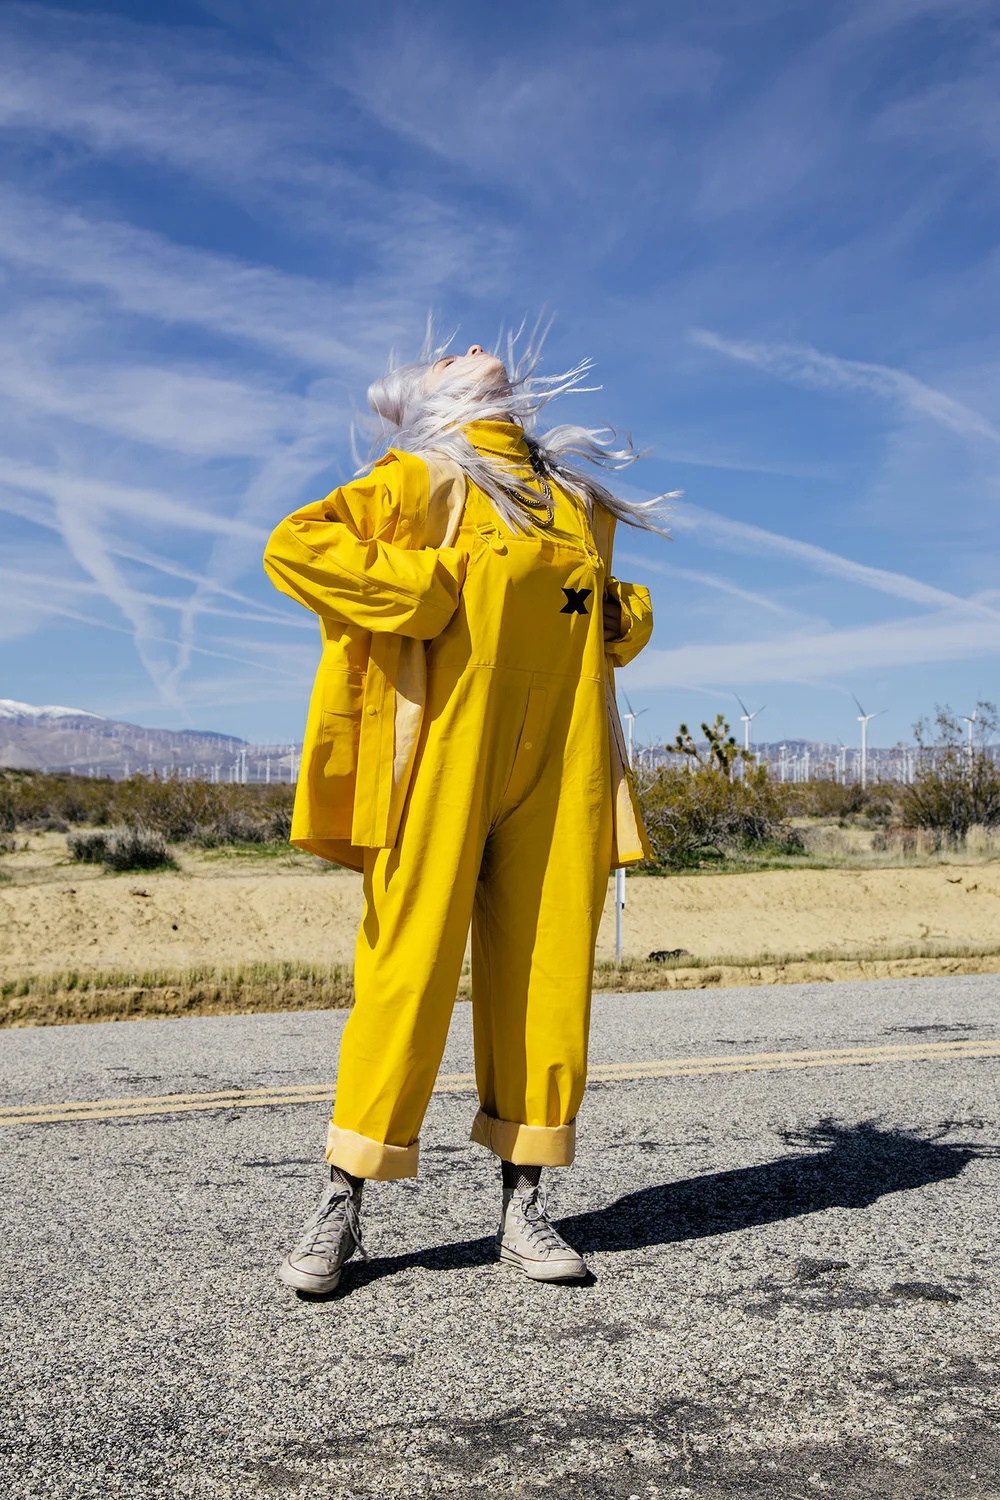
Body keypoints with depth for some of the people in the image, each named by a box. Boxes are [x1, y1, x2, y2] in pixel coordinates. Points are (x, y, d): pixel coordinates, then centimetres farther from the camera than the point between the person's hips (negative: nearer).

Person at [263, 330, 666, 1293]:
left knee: (547, 976, 2)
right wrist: (428, 590, -14)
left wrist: (624, 617, 13)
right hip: (444, 757, -5)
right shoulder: (420, 479, 5)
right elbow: (293, 547, -9)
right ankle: (341, 1208, 8)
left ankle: (521, 1206, 14)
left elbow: (610, 611, 37)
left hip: (555, 771, 5)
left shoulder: (578, 500, 22)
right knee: (410, 970, -5)